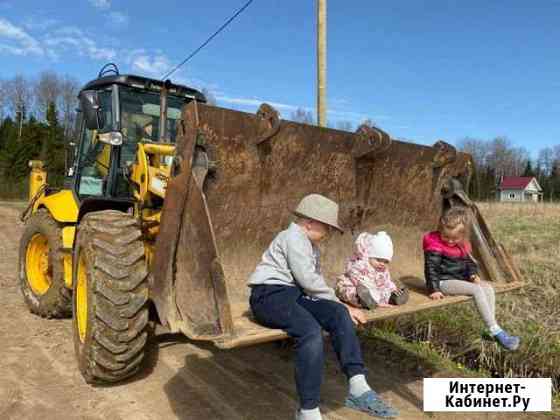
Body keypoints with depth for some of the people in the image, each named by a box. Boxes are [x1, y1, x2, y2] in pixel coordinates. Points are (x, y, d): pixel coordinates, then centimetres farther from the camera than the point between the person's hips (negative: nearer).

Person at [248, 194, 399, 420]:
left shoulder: (310, 244, 23)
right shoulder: (293, 237, -9)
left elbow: (315, 281, 16)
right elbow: (308, 281, -15)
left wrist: (340, 307, 2)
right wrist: (339, 302, -5)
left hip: (295, 294, 9)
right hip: (269, 295, -9)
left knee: (339, 315, -16)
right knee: (311, 331, -33)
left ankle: (358, 388, -20)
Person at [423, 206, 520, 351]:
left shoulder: (463, 244, 9)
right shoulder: (435, 245, -15)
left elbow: (469, 261, 19)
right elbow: (431, 268, -16)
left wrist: (473, 275, 0)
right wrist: (434, 289, -20)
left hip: (461, 279, 8)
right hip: (444, 282, -8)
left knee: (488, 288, -11)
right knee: (477, 290, -25)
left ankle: (492, 330, -13)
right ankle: (497, 332, -25)